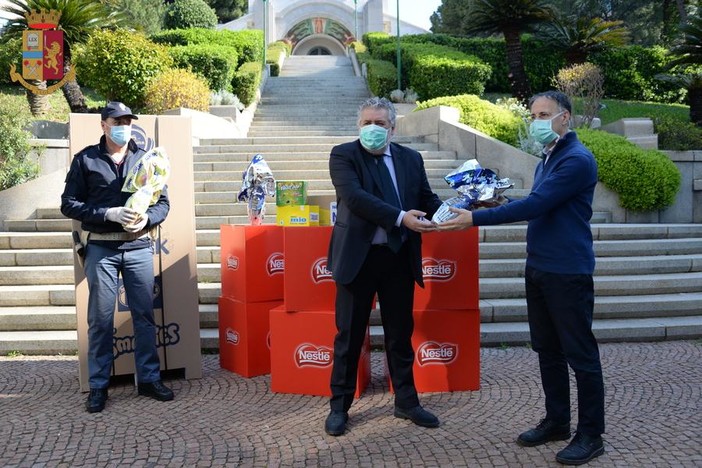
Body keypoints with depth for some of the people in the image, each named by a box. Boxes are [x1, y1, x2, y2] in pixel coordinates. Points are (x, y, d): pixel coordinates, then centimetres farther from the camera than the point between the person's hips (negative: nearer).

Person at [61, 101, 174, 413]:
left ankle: (149, 379, 17)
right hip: (101, 248, -2)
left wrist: (146, 219, -13)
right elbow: (69, 203, -1)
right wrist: (108, 214, -15)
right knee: (101, 319, 3)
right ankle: (98, 386, 13)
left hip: (139, 246, 2)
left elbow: (163, 202, 9)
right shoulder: (86, 159, 3)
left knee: (145, 315, 6)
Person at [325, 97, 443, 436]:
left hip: (399, 256, 4)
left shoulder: (411, 159, 8)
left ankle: (406, 402, 27)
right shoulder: (343, 155, -5)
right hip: (358, 256, -3)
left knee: (401, 332, 13)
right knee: (349, 334, 6)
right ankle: (339, 406, 19)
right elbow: (355, 197, -20)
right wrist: (400, 217, -29)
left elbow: (427, 198, 7)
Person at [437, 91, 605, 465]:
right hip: (538, 268, 9)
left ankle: (591, 435, 11)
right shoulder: (548, 157, 14)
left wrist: (476, 218, -25)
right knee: (547, 349, 15)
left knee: (580, 353, 0)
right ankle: (557, 421, 27)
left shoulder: (577, 160, -16)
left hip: (567, 273, -9)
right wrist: (504, 203, 4)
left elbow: (536, 205, -25)